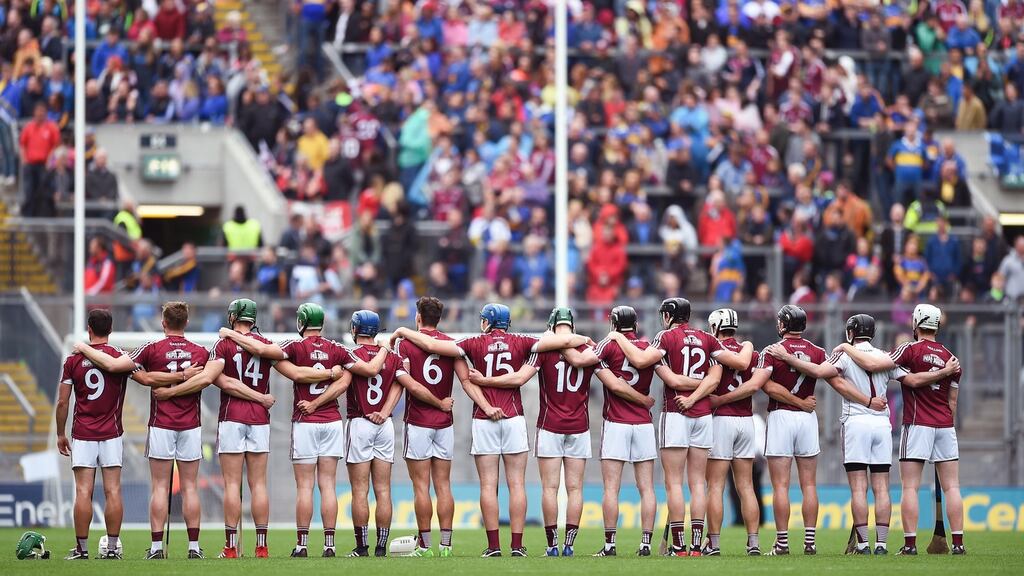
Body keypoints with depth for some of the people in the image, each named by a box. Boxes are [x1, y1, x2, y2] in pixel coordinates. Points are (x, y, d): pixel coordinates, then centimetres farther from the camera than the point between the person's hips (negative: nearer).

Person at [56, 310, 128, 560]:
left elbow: (62, 402, 0)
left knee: (83, 492, -1)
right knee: (112, 491, 1)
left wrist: (60, 434, 9)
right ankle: (112, 547, -1)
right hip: (112, 434, 0)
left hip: (82, 435, 0)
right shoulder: (120, 356, -3)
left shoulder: (73, 360, -1)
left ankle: (82, 548, -2)